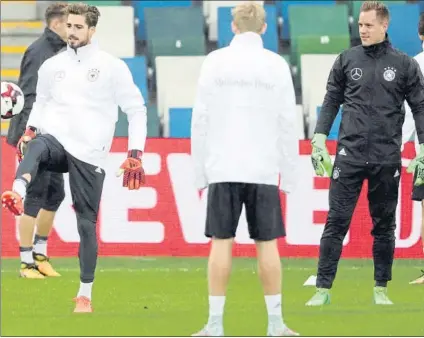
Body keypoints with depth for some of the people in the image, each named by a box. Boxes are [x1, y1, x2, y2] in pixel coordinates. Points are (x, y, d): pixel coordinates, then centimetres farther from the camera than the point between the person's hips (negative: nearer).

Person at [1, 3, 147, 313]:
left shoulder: (112, 67, 2)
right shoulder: (52, 66, 11)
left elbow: (136, 110, 3)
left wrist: (135, 155, -3)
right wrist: (30, 128, 7)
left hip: (89, 155, -1)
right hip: (56, 141, 2)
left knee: (87, 223, -1)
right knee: (38, 146, -37)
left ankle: (85, 295, 10)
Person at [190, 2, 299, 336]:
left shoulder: (215, 62, 2)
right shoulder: (277, 65, 2)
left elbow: (201, 119, 0)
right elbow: (288, 123, 1)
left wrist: (200, 171, 6)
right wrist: (289, 175, 7)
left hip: (223, 170, 0)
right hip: (263, 169, 0)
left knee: (221, 243, 1)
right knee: (267, 243, 5)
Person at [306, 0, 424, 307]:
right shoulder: (347, 60, 6)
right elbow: (331, 102, 10)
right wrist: (319, 140, 2)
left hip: (387, 159, 0)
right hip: (349, 155, 0)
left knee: (384, 226, 7)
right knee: (336, 222, -4)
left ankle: (381, 289, 17)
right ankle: (323, 289, -2)